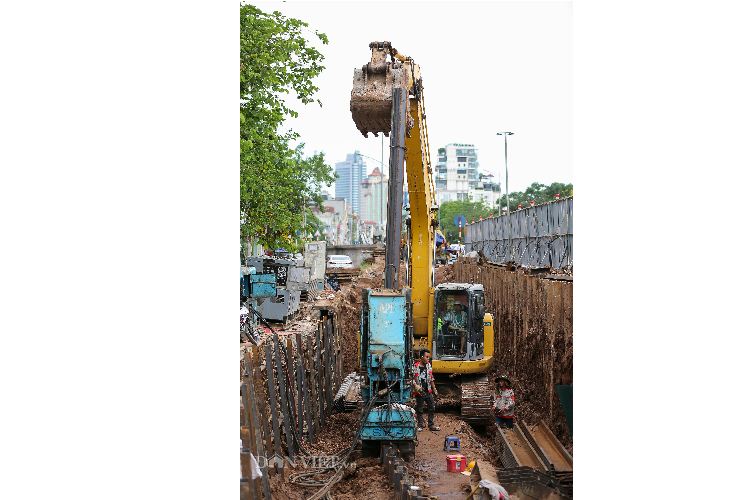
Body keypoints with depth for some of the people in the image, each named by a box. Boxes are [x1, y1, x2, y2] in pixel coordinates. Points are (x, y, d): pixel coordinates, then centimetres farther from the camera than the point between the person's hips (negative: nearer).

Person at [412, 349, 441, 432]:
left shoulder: (429, 365, 8)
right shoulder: (415, 367, -11)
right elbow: (412, 379, -9)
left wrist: (434, 389, 17)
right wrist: (417, 387, -21)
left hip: (429, 392, 5)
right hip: (420, 393, -5)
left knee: (431, 408, 6)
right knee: (419, 409, 5)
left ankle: (431, 425, 15)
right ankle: (420, 425, 16)